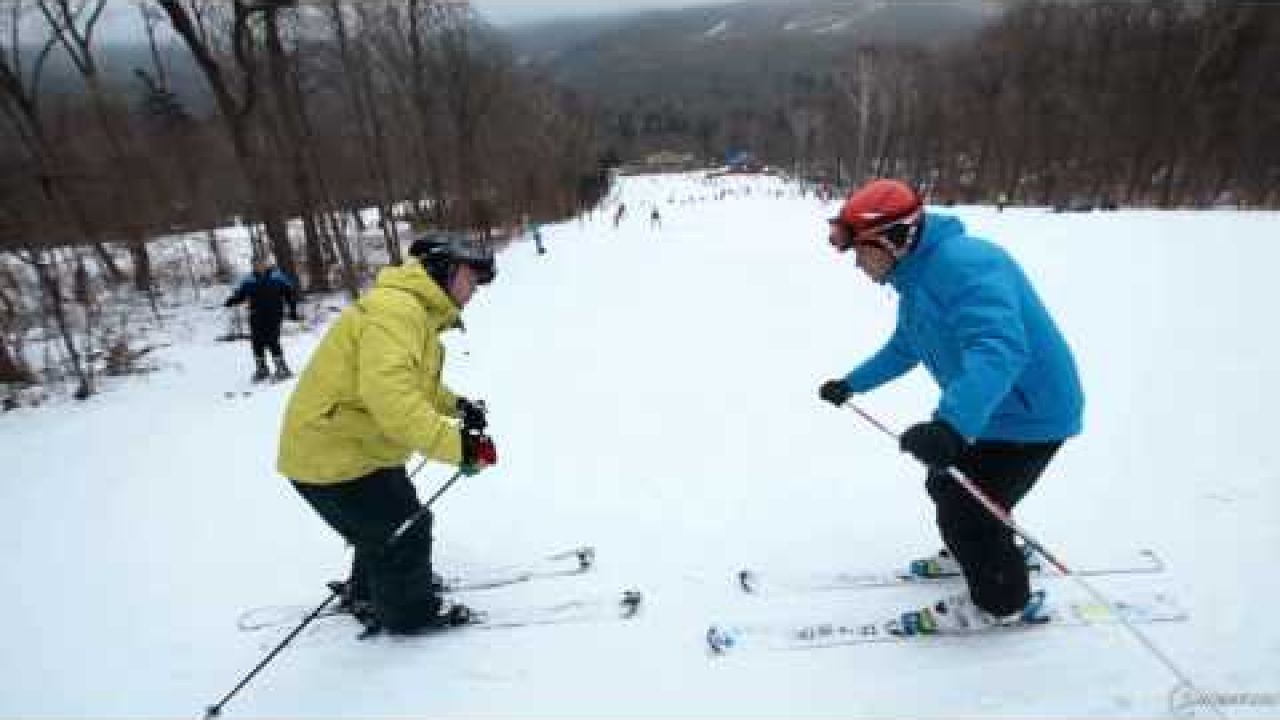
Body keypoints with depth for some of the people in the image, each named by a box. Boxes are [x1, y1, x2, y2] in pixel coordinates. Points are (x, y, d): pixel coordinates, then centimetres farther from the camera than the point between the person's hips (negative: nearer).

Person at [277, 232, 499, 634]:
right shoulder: (396, 308, -26)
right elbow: (389, 394, -40)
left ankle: (368, 591, 50)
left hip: (356, 446, 10)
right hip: (333, 454, -10)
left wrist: (455, 405, 3)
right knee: (405, 527, 4)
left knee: (385, 523, 27)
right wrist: (455, 445, -41)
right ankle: (409, 612, 27)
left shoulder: (416, 311, 10)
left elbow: (413, 382, 20)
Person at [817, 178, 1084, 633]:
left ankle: (1004, 601, 24)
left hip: (1030, 413, -10)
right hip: (991, 409, 10)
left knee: (963, 509, -2)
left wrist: (951, 425, -58)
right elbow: (905, 349, 16)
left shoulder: (962, 264, -31)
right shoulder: (918, 275, 3)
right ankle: (984, 554, 48)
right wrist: (851, 384, 20)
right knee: (943, 485, 21)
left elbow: (999, 348, -45)